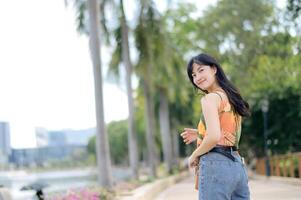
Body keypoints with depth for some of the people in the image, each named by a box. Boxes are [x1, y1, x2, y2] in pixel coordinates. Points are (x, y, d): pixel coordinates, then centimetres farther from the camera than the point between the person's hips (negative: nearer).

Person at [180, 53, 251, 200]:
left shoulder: (210, 98, -9)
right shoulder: (232, 97, 17)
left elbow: (214, 137, -20)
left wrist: (194, 155, -5)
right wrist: (200, 134, 21)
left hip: (216, 164, -8)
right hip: (238, 165, 9)